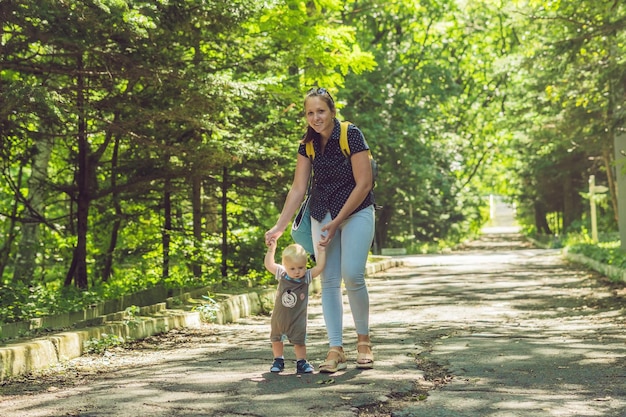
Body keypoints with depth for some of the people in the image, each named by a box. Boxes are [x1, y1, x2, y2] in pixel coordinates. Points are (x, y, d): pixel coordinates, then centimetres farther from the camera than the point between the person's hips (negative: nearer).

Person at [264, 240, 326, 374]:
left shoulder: (307, 276, -11)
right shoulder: (282, 274, -7)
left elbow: (319, 267, -20)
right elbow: (269, 265, 3)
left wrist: (322, 251, -19)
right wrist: (271, 250, -1)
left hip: (297, 319, -3)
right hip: (279, 317, 3)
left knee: (299, 341, 1)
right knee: (276, 339, 16)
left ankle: (301, 362, 14)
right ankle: (278, 360, 33)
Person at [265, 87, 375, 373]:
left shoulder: (351, 135, -15)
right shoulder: (308, 144, 0)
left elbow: (363, 184, -16)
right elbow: (298, 189, 0)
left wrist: (337, 222, -16)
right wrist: (279, 227, -7)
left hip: (356, 211, -5)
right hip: (322, 215, 5)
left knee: (352, 274, -17)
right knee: (328, 280, -1)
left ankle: (363, 339, 5)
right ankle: (336, 350, 3)